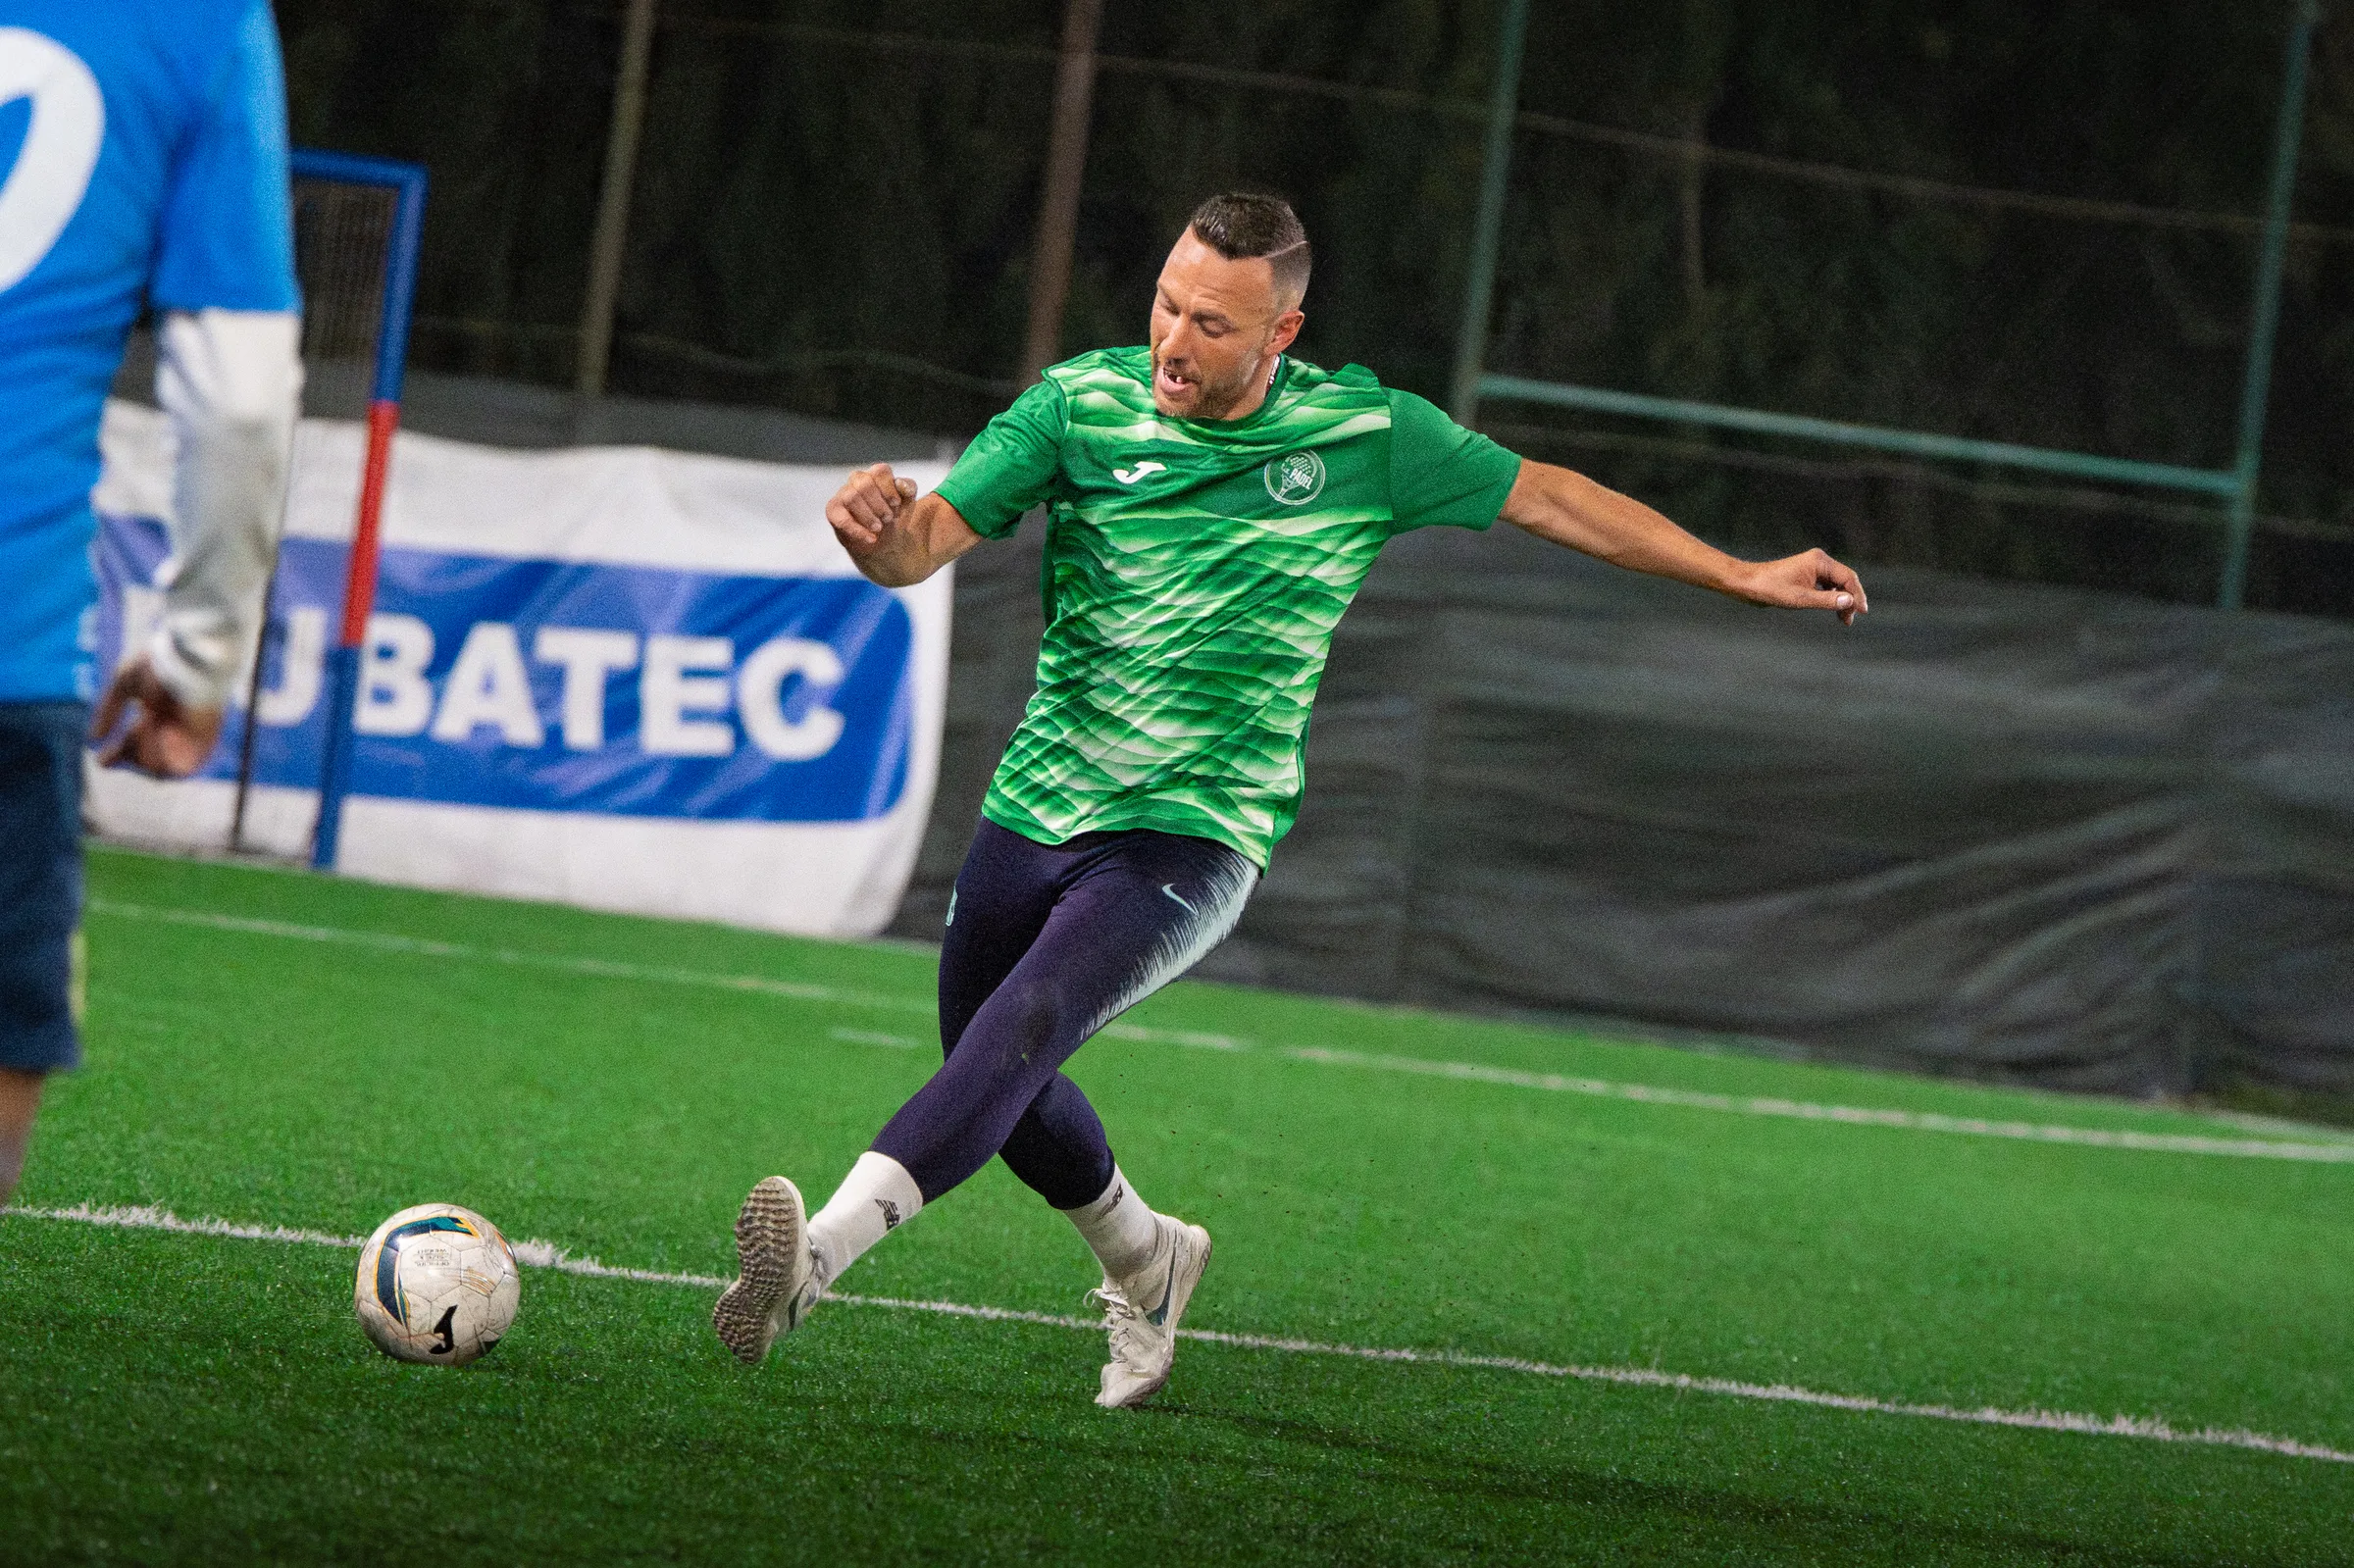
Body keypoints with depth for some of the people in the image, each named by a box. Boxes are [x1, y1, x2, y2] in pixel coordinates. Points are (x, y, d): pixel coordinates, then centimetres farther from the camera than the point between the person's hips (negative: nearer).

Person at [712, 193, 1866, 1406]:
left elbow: (1546, 498, 9)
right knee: (998, 1087, 15)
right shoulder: (1081, 404, -5)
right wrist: (877, 528, -38)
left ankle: (814, 1258, -39)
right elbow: (926, 542, -12)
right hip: (1035, 808, 4)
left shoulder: (1365, 433, -5)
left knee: (1018, 1034, -27)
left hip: (1192, 838, -3)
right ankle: (1143, 1260, 45)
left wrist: (1743, 576, 12)